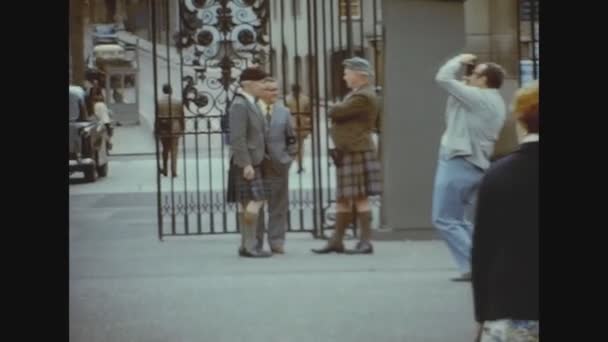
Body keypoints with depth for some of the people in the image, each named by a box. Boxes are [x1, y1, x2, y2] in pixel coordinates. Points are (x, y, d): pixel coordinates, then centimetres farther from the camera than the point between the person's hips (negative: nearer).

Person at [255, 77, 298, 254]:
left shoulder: (284, 112, 12)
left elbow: (291, 139, 16)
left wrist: (289, 157, 5)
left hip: (278, 165, 3)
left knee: (279, 206, 3)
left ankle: (277, 242, 8)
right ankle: (255, 243, 8)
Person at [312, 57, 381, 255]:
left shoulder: (363, 97, -16)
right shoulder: (357, 93, 18)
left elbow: (336, 112, -18)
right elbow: (340, 115, 17)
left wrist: (332, 111, 2)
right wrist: (336, 113, -3)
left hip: (357, 153, -10)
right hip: (347, 153, 10)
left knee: (359, 197, -7)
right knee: (343, 198, 12)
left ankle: (366, 242, -3)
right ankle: (336, 240, 17)